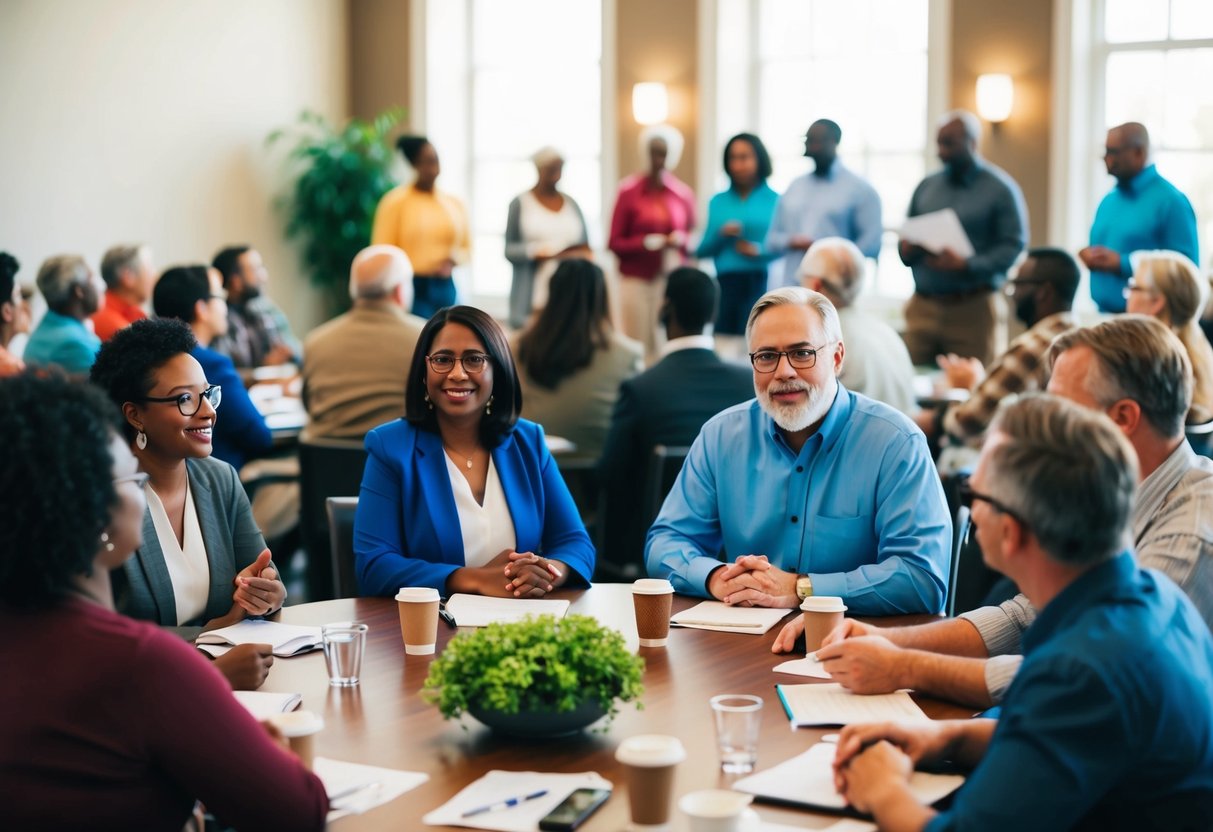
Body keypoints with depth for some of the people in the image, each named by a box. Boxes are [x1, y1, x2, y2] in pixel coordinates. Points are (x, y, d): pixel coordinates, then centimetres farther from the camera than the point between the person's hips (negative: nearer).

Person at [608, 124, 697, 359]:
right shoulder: (628, 191, 1)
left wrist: (680, 241, -5)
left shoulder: (684, 194, 8)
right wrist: (647, 243, -14)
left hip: (673, 280, 2)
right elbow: (615, 243, 1)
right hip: (636, 280, -2)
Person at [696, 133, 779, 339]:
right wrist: (721, 234, -5)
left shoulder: (774, 201, 5)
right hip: (725, 284, 3)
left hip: (760, 283, -3)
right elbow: (701, 251, 12)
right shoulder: (718, 202, 15)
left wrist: (761, 250, -15)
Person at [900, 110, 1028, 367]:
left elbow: (1013, 246, -7)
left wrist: (966, 265, -19)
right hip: (923, 306, 4)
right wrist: (906, 249, -4)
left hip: (973, 310, -4)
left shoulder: (1001, 189, 0)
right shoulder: (926, 187, 15)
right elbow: (906, 241, 20)